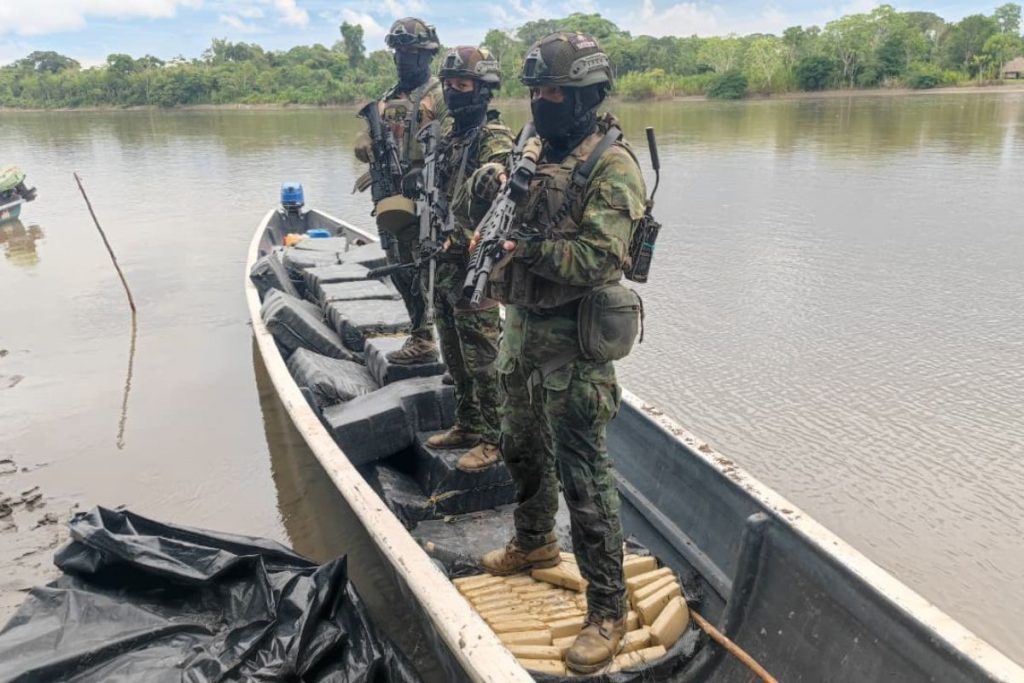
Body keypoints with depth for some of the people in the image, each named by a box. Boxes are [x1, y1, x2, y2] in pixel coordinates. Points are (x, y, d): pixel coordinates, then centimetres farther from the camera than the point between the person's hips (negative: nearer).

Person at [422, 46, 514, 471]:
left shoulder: (495, 138, -11)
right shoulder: (451, 137, 16)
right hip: (442, 265, 9)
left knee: (482, 359, -1)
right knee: (456, 357, 17)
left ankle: (494, 439, 12)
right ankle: (468, 426, 31)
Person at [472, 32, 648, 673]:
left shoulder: (610, 164, -14)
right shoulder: (542, 152, 11)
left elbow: (600, 259, -23)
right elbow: (489, 202, 15)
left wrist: (525, 248, -24)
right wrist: (490, 181, -6)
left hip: (570, 340, -8)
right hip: (523, 326, 9)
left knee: (583, 473, -3)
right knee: (523, 448, 23)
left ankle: (608, 609, 12)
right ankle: (534, 542, 48)